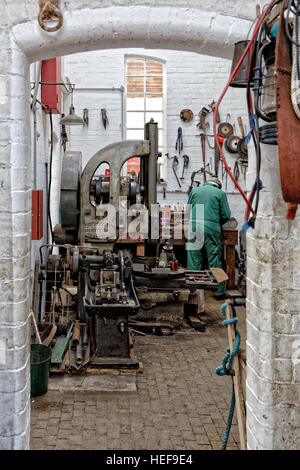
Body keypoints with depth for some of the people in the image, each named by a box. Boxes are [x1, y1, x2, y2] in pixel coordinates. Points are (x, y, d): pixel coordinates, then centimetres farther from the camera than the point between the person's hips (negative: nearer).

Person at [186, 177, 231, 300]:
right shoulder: (220, 193, 9)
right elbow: (226, 215, 5)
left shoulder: (194, 191, 16)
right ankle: (219, 292, 8)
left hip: (194, 227, 2)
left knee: (194, 261, 7)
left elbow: (188, 210, 19)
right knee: (215, 260, 4)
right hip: (212, 228, -2)